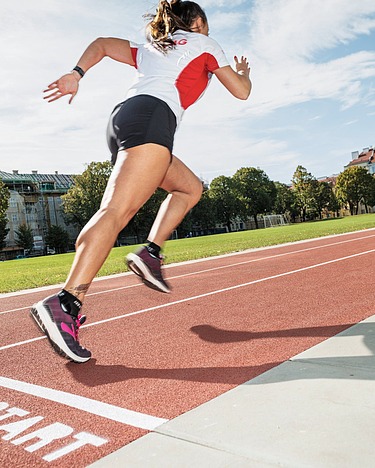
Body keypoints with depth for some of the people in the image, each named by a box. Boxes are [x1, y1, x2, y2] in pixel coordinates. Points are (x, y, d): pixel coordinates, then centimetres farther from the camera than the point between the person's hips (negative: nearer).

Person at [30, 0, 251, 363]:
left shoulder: (151, 48, 35)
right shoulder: (203, 43, 21)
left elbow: (101, 44, 29)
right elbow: (241, 91, 22)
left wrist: (76, 74, 15)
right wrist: (243, 71, 43)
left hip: (123, 118, 8)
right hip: (151, 117, -8)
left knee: (190, 187, 20)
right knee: (117, 211, -23)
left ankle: (150, 253, 4)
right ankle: (65, 303, -34)